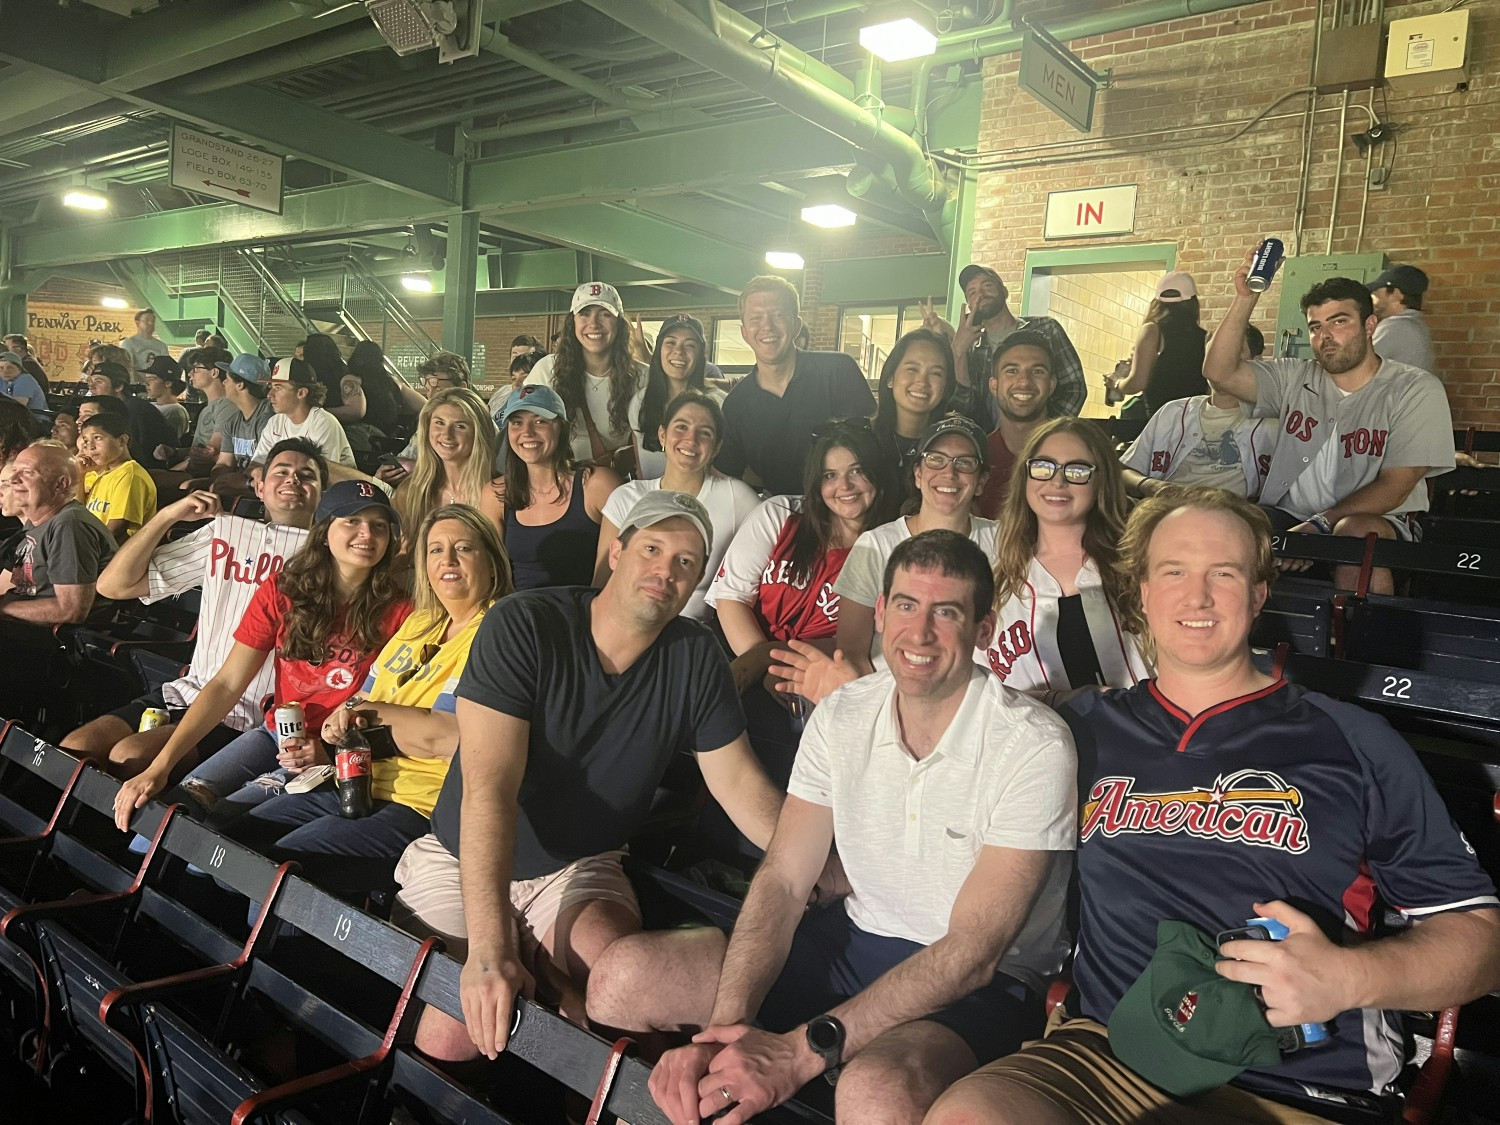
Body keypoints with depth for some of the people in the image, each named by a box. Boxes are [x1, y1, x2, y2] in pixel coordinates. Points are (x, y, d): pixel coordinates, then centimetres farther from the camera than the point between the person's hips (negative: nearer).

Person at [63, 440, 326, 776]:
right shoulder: (226, 531, 14)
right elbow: (113, 585, 13)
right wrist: (168, 515, 4)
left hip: (250, 717, -5)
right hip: (189, 690, 5)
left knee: (129, 756, -22)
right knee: (74, 749, -12)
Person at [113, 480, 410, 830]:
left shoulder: (397, 613, -11)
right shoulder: (281, 592, -1)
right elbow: (226, 684, -4)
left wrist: (330, 753, -24)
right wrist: (160, 766, -13)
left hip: (338, 756, -3)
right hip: (275, 734, 4)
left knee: (220, 817, -22)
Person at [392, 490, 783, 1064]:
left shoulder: (695, 659, -5)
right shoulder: (522, 626, -18)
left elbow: (740, 785, 0)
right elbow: (489, 788, -26)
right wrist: (487, 947, -35)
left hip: (580, 869, 1)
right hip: (463, 861, -1)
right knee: (449, 1042, -18)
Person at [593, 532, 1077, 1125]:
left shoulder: (1034, 746, -19)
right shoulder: (841, 715, -2)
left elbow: (973, 952, -23)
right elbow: (782, 880, -5)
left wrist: (803, 1049, -30)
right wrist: (722, 1031, -21)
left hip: (982, 983, -5)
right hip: (856, 937, 5)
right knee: (622, 976, -11)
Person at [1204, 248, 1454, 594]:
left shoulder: (1416, 390, 0)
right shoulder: (1294, 379, 12)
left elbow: (1394, 488, -10)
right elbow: (1220, 372, -1)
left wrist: (1319, 524, -21)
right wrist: (1246, 299, -8)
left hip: (1378, 522, -3)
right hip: (1288, 519, 3)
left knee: (1355, 531, -38)